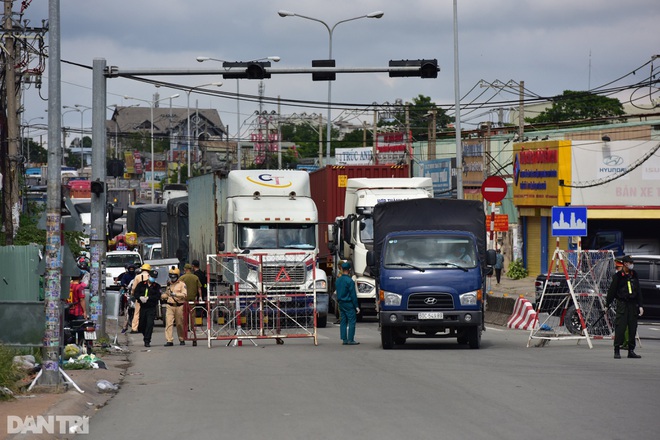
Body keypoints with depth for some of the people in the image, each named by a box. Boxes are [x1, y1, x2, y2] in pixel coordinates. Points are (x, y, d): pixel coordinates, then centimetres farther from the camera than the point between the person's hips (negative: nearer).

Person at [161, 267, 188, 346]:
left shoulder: (182, 284, -1)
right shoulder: (169, 284, 17)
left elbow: (184, 294, -14)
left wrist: (175, 294, -26)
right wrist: (162, 296, 8)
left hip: (179, 306, -4)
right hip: (170, 306, 4)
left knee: (180, 324, 6)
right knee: (169, 323, -9)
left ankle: (182, 340, 22)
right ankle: (169, 341, -12)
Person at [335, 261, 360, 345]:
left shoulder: (338, 280, 8)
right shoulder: (349, 281, -15)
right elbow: (353, 295, -14)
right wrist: (356, 306, -10)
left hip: (341, 303, 7)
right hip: (349, 303, -7)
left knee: (343, 322, 9)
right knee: (351, 321, -4)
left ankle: (344, 339, 10)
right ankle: (350, 340, -8)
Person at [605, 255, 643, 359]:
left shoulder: (634, 275, 13)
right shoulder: (618, 276, -2)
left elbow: (638, 291, 16)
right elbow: (611, 291, 1)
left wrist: (640, 306, 10)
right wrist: (607, 305, 2)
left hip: (633, 304, 5)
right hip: (622, 304, -5)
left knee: (633, 328, 5)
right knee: (620, 327, -9)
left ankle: (631, 350, 11)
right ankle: (617, 351, -5)